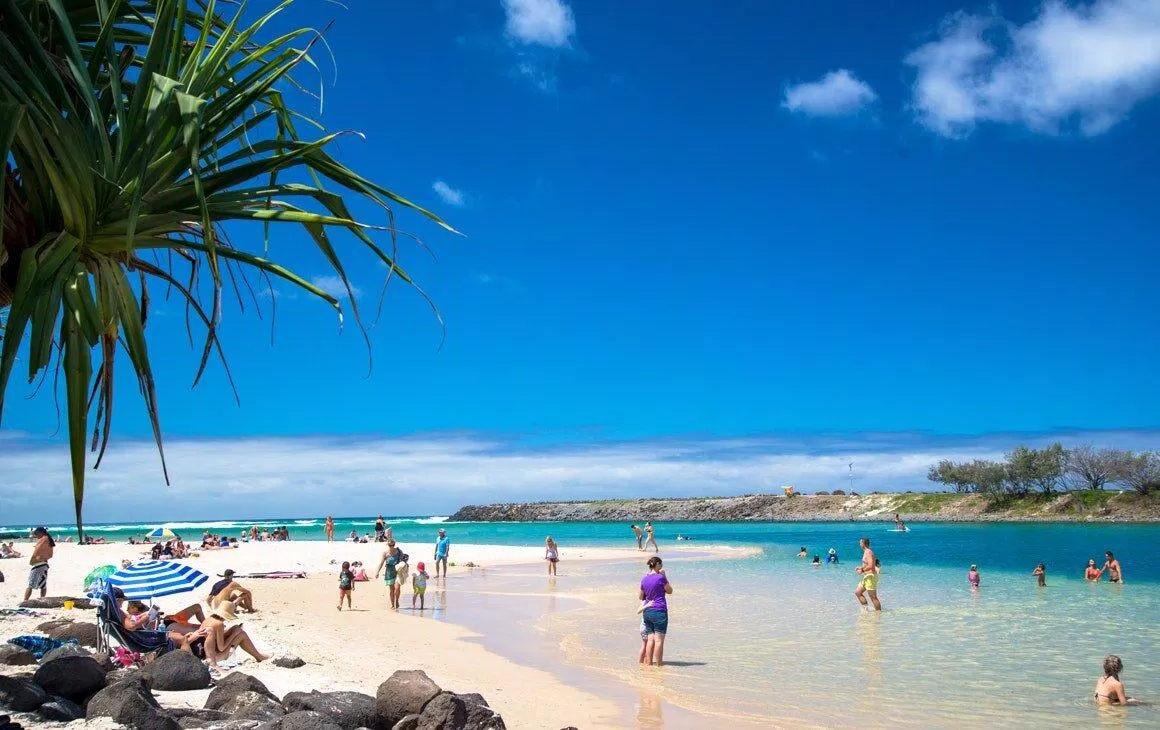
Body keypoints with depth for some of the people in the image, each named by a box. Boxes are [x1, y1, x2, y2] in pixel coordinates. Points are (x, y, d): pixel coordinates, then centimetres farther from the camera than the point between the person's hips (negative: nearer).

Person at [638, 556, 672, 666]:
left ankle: (648, 662, 12)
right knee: (659, 639, -1)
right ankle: (659, 664, 2)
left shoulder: (644, 579, 8)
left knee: (650, 638, 10)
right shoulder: (660, 577, -11)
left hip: (647, 611, 6)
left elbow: (640, 597, 17)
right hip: (659, 611, -6)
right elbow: (669, 591, 3)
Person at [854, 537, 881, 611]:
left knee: (873, 597, -5)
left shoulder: (868, 552, -16)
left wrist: (862, 570, -16)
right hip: (867, 577, 11)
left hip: (870, 576, -11)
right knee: (857, 592, 13)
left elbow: (871, 566, -26)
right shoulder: (866, 552, 15)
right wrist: (860, 567, 16)